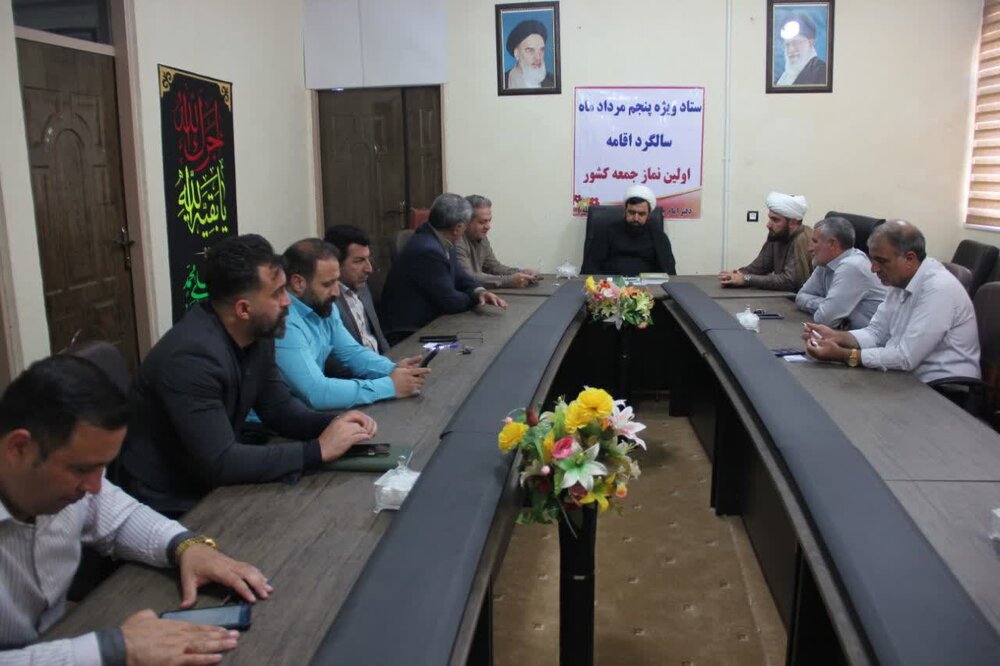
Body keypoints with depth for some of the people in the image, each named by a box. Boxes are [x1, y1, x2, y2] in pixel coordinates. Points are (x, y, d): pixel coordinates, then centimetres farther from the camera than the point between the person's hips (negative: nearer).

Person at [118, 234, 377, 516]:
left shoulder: (258, 334, -3)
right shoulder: (192, 356, -29)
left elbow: (278, 408, 7)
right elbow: (219, 464, -30)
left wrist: (332, 424, -12)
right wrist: (318, 451, -26)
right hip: (168, 506, -7)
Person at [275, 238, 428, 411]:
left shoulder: (323, 306, 2)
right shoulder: (283, 323, -24)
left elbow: (352, 352, 9)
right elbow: (316, 393, -29)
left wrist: (392, 369, -10)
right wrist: (390, 386, -23)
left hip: (313, 411, 7)